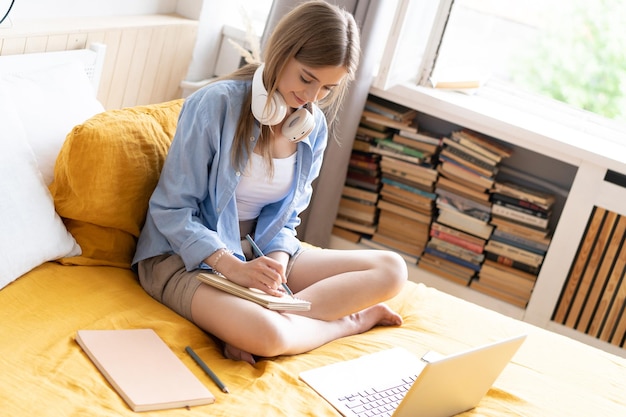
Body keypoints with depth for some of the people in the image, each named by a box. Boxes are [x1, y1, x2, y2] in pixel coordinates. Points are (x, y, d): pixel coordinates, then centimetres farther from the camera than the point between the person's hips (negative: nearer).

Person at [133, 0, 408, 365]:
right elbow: (171, 209, -15)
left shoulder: (314, 127, 1)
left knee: (391, 270, -6)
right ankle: (349, 322, -6)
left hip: (257, 251, 6)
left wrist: (278, 260, -15)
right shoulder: (216, 104, -17)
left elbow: (285, 216, 8)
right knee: (267, 334, -37)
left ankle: (281, 318, -19)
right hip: (186, 255, -6)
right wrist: (232, 266, -28)